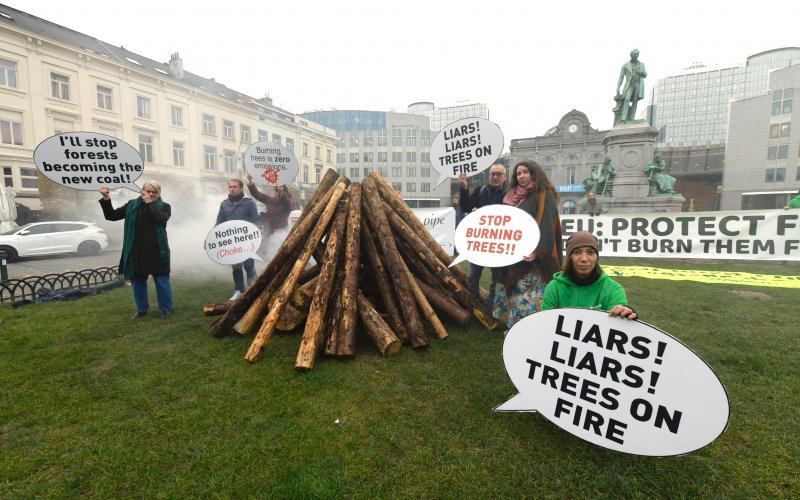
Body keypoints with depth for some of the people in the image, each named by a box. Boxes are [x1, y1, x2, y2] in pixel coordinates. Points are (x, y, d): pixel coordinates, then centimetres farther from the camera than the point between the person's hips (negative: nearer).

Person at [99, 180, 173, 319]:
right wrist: (106, 199, -4)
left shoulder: (164, 207, 0)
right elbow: (111, 216, 8)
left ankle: (166, 309, 15)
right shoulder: (132, 205, 8)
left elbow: (161, 219, -21)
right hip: (136, 252, 4)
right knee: (138, 281, 13)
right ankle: (141, 309, 27)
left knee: (162, 281, 2)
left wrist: (149, 204, -18)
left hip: (157, 252, -3)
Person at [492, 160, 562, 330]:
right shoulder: (512, 196, 14)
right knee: (513, 292, 11)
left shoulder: (544, 196, -6)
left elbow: (547, 227, -16)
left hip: (531, 255, -7)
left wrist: (538, 251, -29)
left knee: (529, 297, -7)